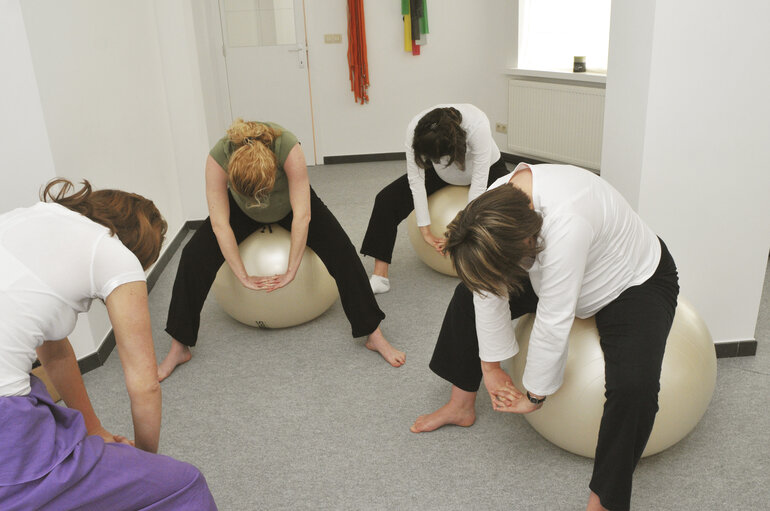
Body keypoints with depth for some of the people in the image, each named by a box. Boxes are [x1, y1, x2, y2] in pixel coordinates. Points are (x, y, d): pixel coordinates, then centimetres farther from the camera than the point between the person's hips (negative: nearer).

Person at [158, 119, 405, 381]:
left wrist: (291, 271, -29)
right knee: (194, 255, -17)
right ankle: (179, 348, -3)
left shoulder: (289, 148, -40)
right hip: (242, 210, 1)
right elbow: (220, 224, -29)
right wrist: (243, 277, -25)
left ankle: (374, 335, -10)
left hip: (290, 202, -1)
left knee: (341, 250, -22)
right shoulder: (218, 158, -36)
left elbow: (302, 216, -35)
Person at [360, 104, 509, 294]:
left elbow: (479, 182, -33)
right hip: (441, 172, 2)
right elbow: (416, 180, -26)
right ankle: (379, 277, -13)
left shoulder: (477, 125, -41)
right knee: (387, 199, -16)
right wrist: (425, 230, -25)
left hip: (486, 167, -2)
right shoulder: (415, 129, -34)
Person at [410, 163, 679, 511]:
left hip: (635, 283, -6)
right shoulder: (495, 208, -23)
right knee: (472, 291, 5)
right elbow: (490, 291, -14)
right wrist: (490, 365, -8)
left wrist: (535, 394, -23)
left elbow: (554, 322, -36)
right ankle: (461, 405, 20)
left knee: (633, 384, -30)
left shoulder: (566, 223, -44)